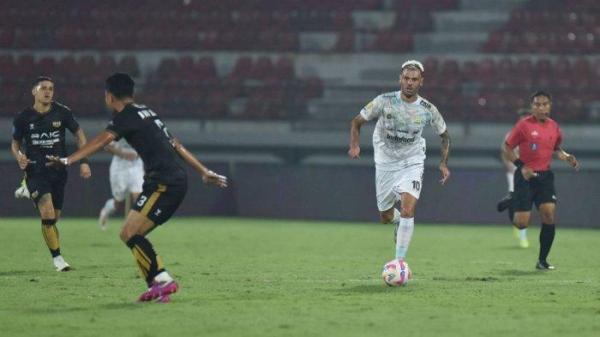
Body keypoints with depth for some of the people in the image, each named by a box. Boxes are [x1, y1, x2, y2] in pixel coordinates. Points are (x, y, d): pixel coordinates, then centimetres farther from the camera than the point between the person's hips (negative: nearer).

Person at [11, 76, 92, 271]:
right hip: (36, 172, -3)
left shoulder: (62, 113, -3)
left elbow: (79, 134, 8)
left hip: (58, 171, 3)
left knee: (54, 217, 6)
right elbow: (15, 144, 8)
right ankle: (57, 257, -6)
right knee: (48, 215, -18)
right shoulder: (23, 118, -5)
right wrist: (19, 157, -14)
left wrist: (84, 162, 1)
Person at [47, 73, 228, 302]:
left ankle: (163, 280, -22)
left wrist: (68, 160, -29)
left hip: (164, 183, -9)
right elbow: (177, 146, 28)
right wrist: (205, 172, 33)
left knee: (131, 234, -15)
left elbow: (101, 141, -21)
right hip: (177, 182, 9)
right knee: (129, 235, 9)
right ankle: (158, 287, 6)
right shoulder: (148, 113, 23)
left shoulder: (126, 116, -5)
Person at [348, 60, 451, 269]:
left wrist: (444, 163, -4)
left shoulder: (428, 109, -9)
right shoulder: (385, 101, -13)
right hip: (386, 163, 1)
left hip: (412, 163, -1)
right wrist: (354, 146, -21)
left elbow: (445, 136, 8)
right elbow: (357, 122, -3)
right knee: (385, 217, 10)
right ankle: (400, 222, 49)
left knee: (408, 210, -22)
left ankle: (400, 262, -17)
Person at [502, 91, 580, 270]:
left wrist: (567, 157, 5)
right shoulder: (524, 125, -8)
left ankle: (542, 260, -1)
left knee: (549, 212, -14)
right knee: (521, 223, -9)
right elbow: (506, 148, -4)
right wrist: (521, 166, -16)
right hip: (526, 175, -4)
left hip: (545, 176, 4)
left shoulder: (554, 126, 7)